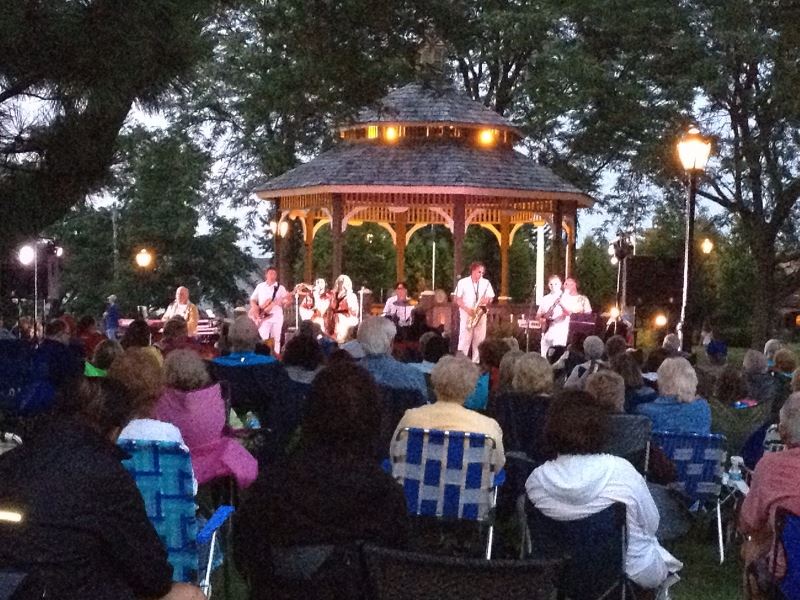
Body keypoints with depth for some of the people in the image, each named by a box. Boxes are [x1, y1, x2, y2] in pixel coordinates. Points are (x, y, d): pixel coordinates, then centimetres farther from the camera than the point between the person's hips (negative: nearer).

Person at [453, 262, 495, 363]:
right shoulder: (463, 282, -2)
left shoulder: (486, 283, 8)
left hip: (481, 314, 3)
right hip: (466, 314, -3)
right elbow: (457, 299, -4)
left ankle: (476, 362, 7)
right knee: (465, 339, -6)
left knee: (479, 339, 2)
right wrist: (467, 309, -15)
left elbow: (490, 298, 11)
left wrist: (487, 300, -13)